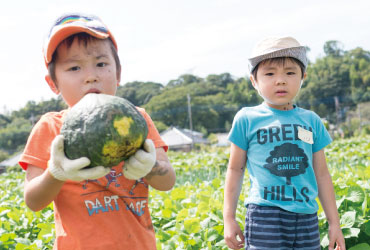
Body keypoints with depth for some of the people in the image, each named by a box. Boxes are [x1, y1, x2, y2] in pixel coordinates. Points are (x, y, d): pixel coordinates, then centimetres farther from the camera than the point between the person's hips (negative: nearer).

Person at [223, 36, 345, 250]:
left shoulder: (311, 121, 10)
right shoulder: (247, 119, 1)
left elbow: (321, 174, 14)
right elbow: (235, 169, 7)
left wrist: (334, 223, 14)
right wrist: (229, 218, 5)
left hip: (307, 217, 4)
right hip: (265, 214, -3)